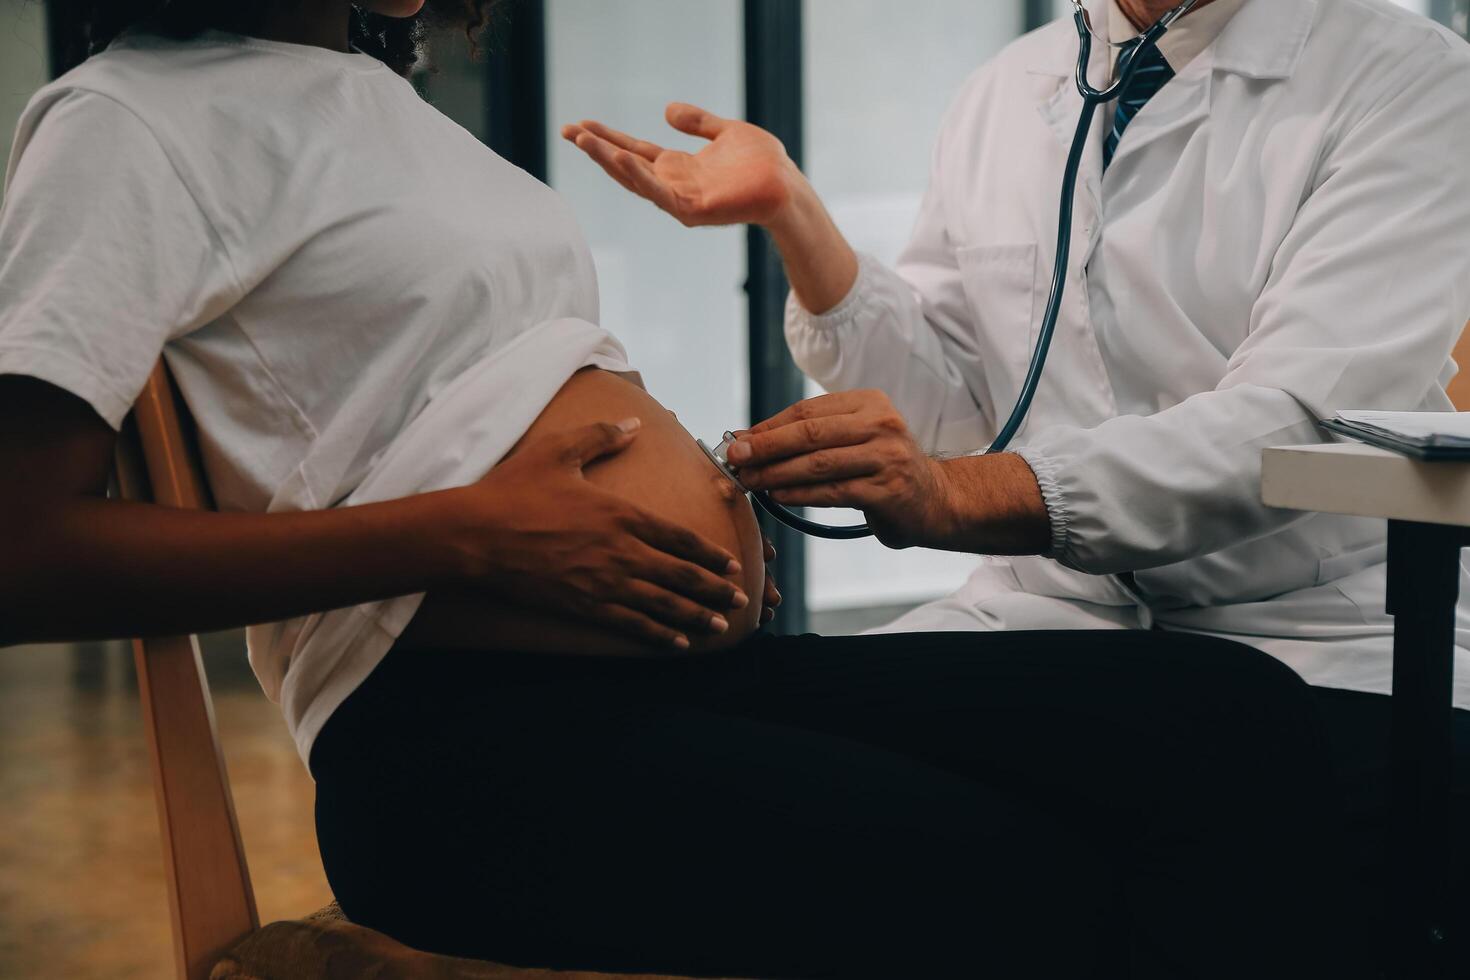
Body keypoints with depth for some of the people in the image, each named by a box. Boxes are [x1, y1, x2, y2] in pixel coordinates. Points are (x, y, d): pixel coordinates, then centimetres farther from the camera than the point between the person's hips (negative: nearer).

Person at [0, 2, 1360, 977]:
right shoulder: (134, 119, -1)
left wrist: (691, 482, 10)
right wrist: (468, 537, -15)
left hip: (692, 658, 9)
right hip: (463, 742, -8)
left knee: (1235, 720, -11)